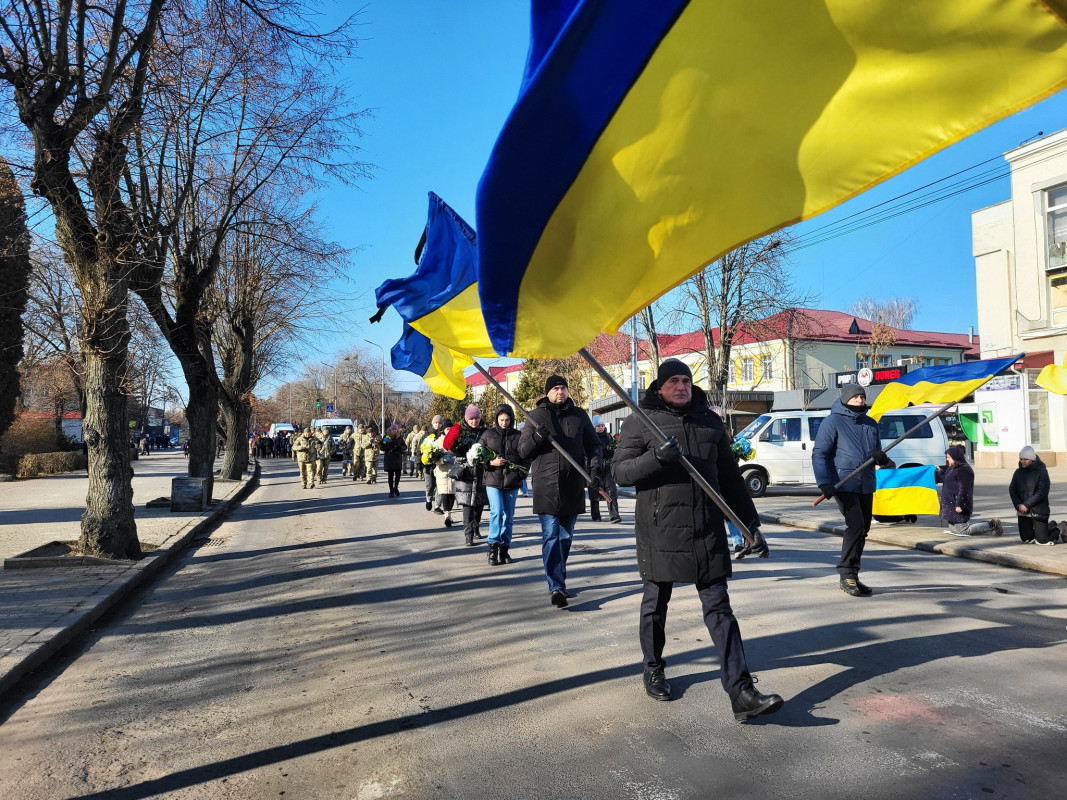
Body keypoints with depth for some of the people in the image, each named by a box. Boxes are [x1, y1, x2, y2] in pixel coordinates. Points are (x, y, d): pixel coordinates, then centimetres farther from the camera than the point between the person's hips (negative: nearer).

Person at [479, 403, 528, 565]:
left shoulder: (518, 436, 5)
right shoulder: (488, 434, 4)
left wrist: (521, 474, -5)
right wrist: (491, 463, -11)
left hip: (512, 482, 2)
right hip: (493, 480, -2)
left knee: (509, 516, 7)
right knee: (496, 512, -16)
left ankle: (504, 548, 18)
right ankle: (493, 546, -5)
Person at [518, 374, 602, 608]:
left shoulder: (579, 415, 9)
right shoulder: (536, 416, 4)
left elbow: (593, 443, 15)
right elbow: (522, 451, 3)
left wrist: (594, 463, -4)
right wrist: (537, 437, -17)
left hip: (573, 487, 3)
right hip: (546, 486, -3)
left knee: (565, 536, 13)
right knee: (551, 536, -11)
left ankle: (558, 581, 28)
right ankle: (555, 587, -13)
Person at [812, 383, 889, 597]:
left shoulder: (871, 424, 16)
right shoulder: (833, 422, -4)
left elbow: (878, 455, 24)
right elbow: (819, 453, -9)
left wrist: (881, 457, -2)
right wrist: (824, 482, -21)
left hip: (866, 485, 7)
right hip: (844, 484, -7)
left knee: (862, 530, 10)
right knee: (856, 526, -17)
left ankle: (851, 576, 20)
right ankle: (847, 574, -7)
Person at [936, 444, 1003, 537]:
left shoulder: (964, 469, -16)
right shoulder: (952, 468, 14)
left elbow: (963, 489, -22)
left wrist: (959, 505, -25)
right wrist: (940, 472, 20)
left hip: (958, 507, -10)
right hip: (950, 504, 10)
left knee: (962, 531, -7)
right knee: (953, 529, 15)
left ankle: (991, 526, 5)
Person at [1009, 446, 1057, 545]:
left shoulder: (1042, 471, -9)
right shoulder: (1018, 472, 6)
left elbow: (1042, 492, -15)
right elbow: (1012, 490, 4)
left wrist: (1026, 504, -18)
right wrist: (1018, 505, -12)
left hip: (1038, 511, -5)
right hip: (1022, 511, 5)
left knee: (1042, 540, -3)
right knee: (1026, 538, 12)